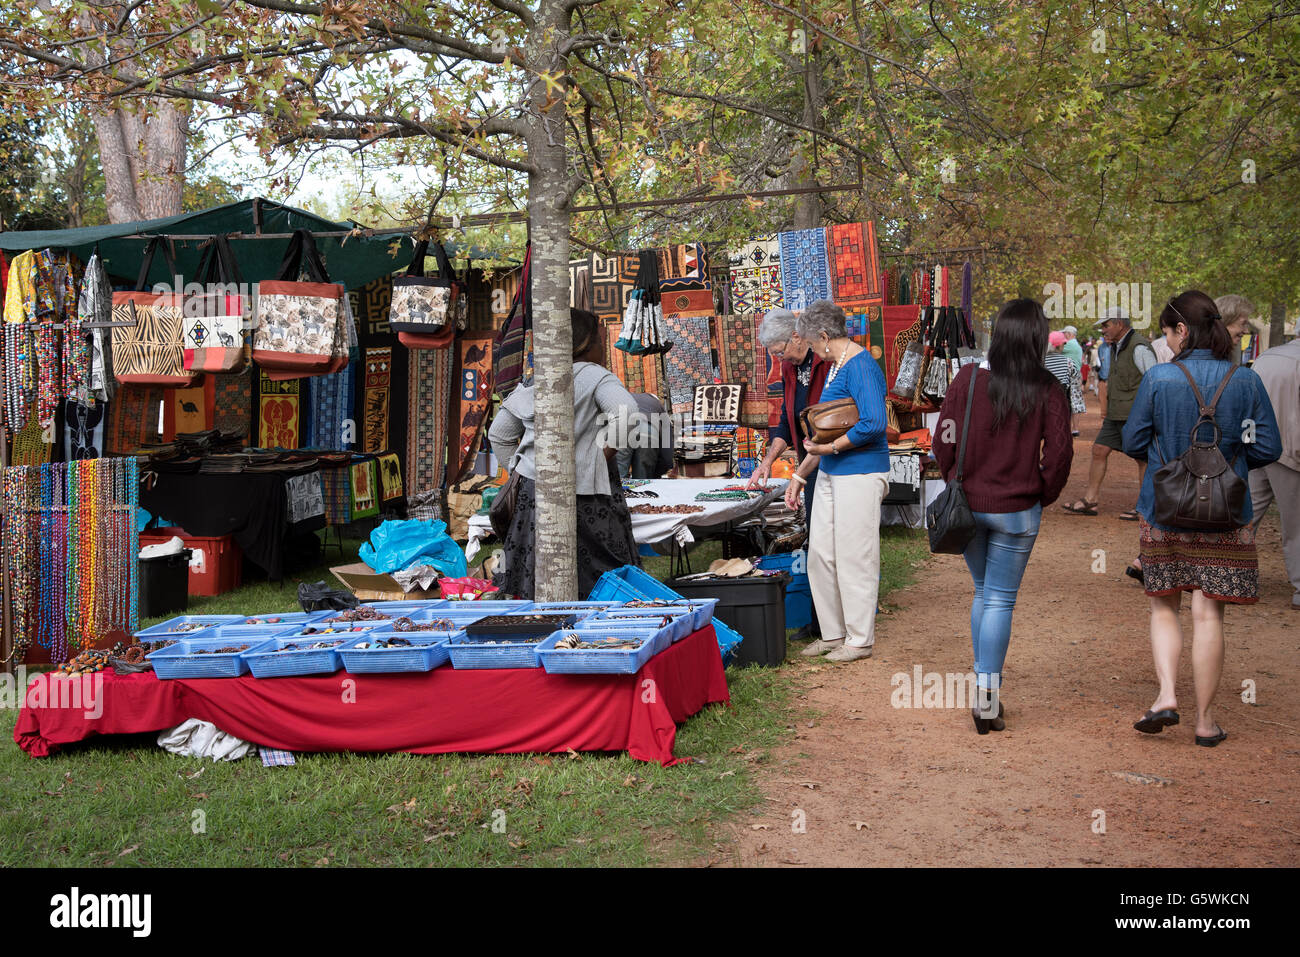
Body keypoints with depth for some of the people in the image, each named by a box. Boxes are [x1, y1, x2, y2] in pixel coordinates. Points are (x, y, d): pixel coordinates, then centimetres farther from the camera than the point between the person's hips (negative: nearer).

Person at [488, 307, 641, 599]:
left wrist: (517, 472, 20)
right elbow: (627, 414, -22)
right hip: (583, 495, -6)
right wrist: (604, 454, -10)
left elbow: (498, 435, 19)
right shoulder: (595, 377, -6)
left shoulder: (532, 385, 13)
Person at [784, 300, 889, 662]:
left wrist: (828, 447, -18)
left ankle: (860, 640, 11)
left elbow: (874, 424, -26)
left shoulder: (861, 366, -15)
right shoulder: (834, 366, 16)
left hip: (860, 474, -10)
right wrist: (799, 475, 24)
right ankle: (833, 634, 23)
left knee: (854, 558, -1)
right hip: (831, 475, 10)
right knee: (821, 555, 12)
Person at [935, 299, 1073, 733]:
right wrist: (1042, 496, 6)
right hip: (1017, 510, -2)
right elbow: (1059, 454, -10)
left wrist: (958, 484, 11)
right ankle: (987, 700, 2)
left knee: (983, 594, 19)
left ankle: (985, 688, 23)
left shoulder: (969, 378, -6)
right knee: (1001, 601, 5)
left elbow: (944, 439, -3)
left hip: (967, 503, 2)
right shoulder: (1047, 391, -9)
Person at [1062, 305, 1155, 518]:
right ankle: (1090, 499, 14)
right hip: (1116, 414, 10)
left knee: (1142, 458, -1)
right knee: (1099, 450, 8)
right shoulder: (1116, 347, 14)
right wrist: (1106, 408, 21)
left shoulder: (1139, 348, -15)